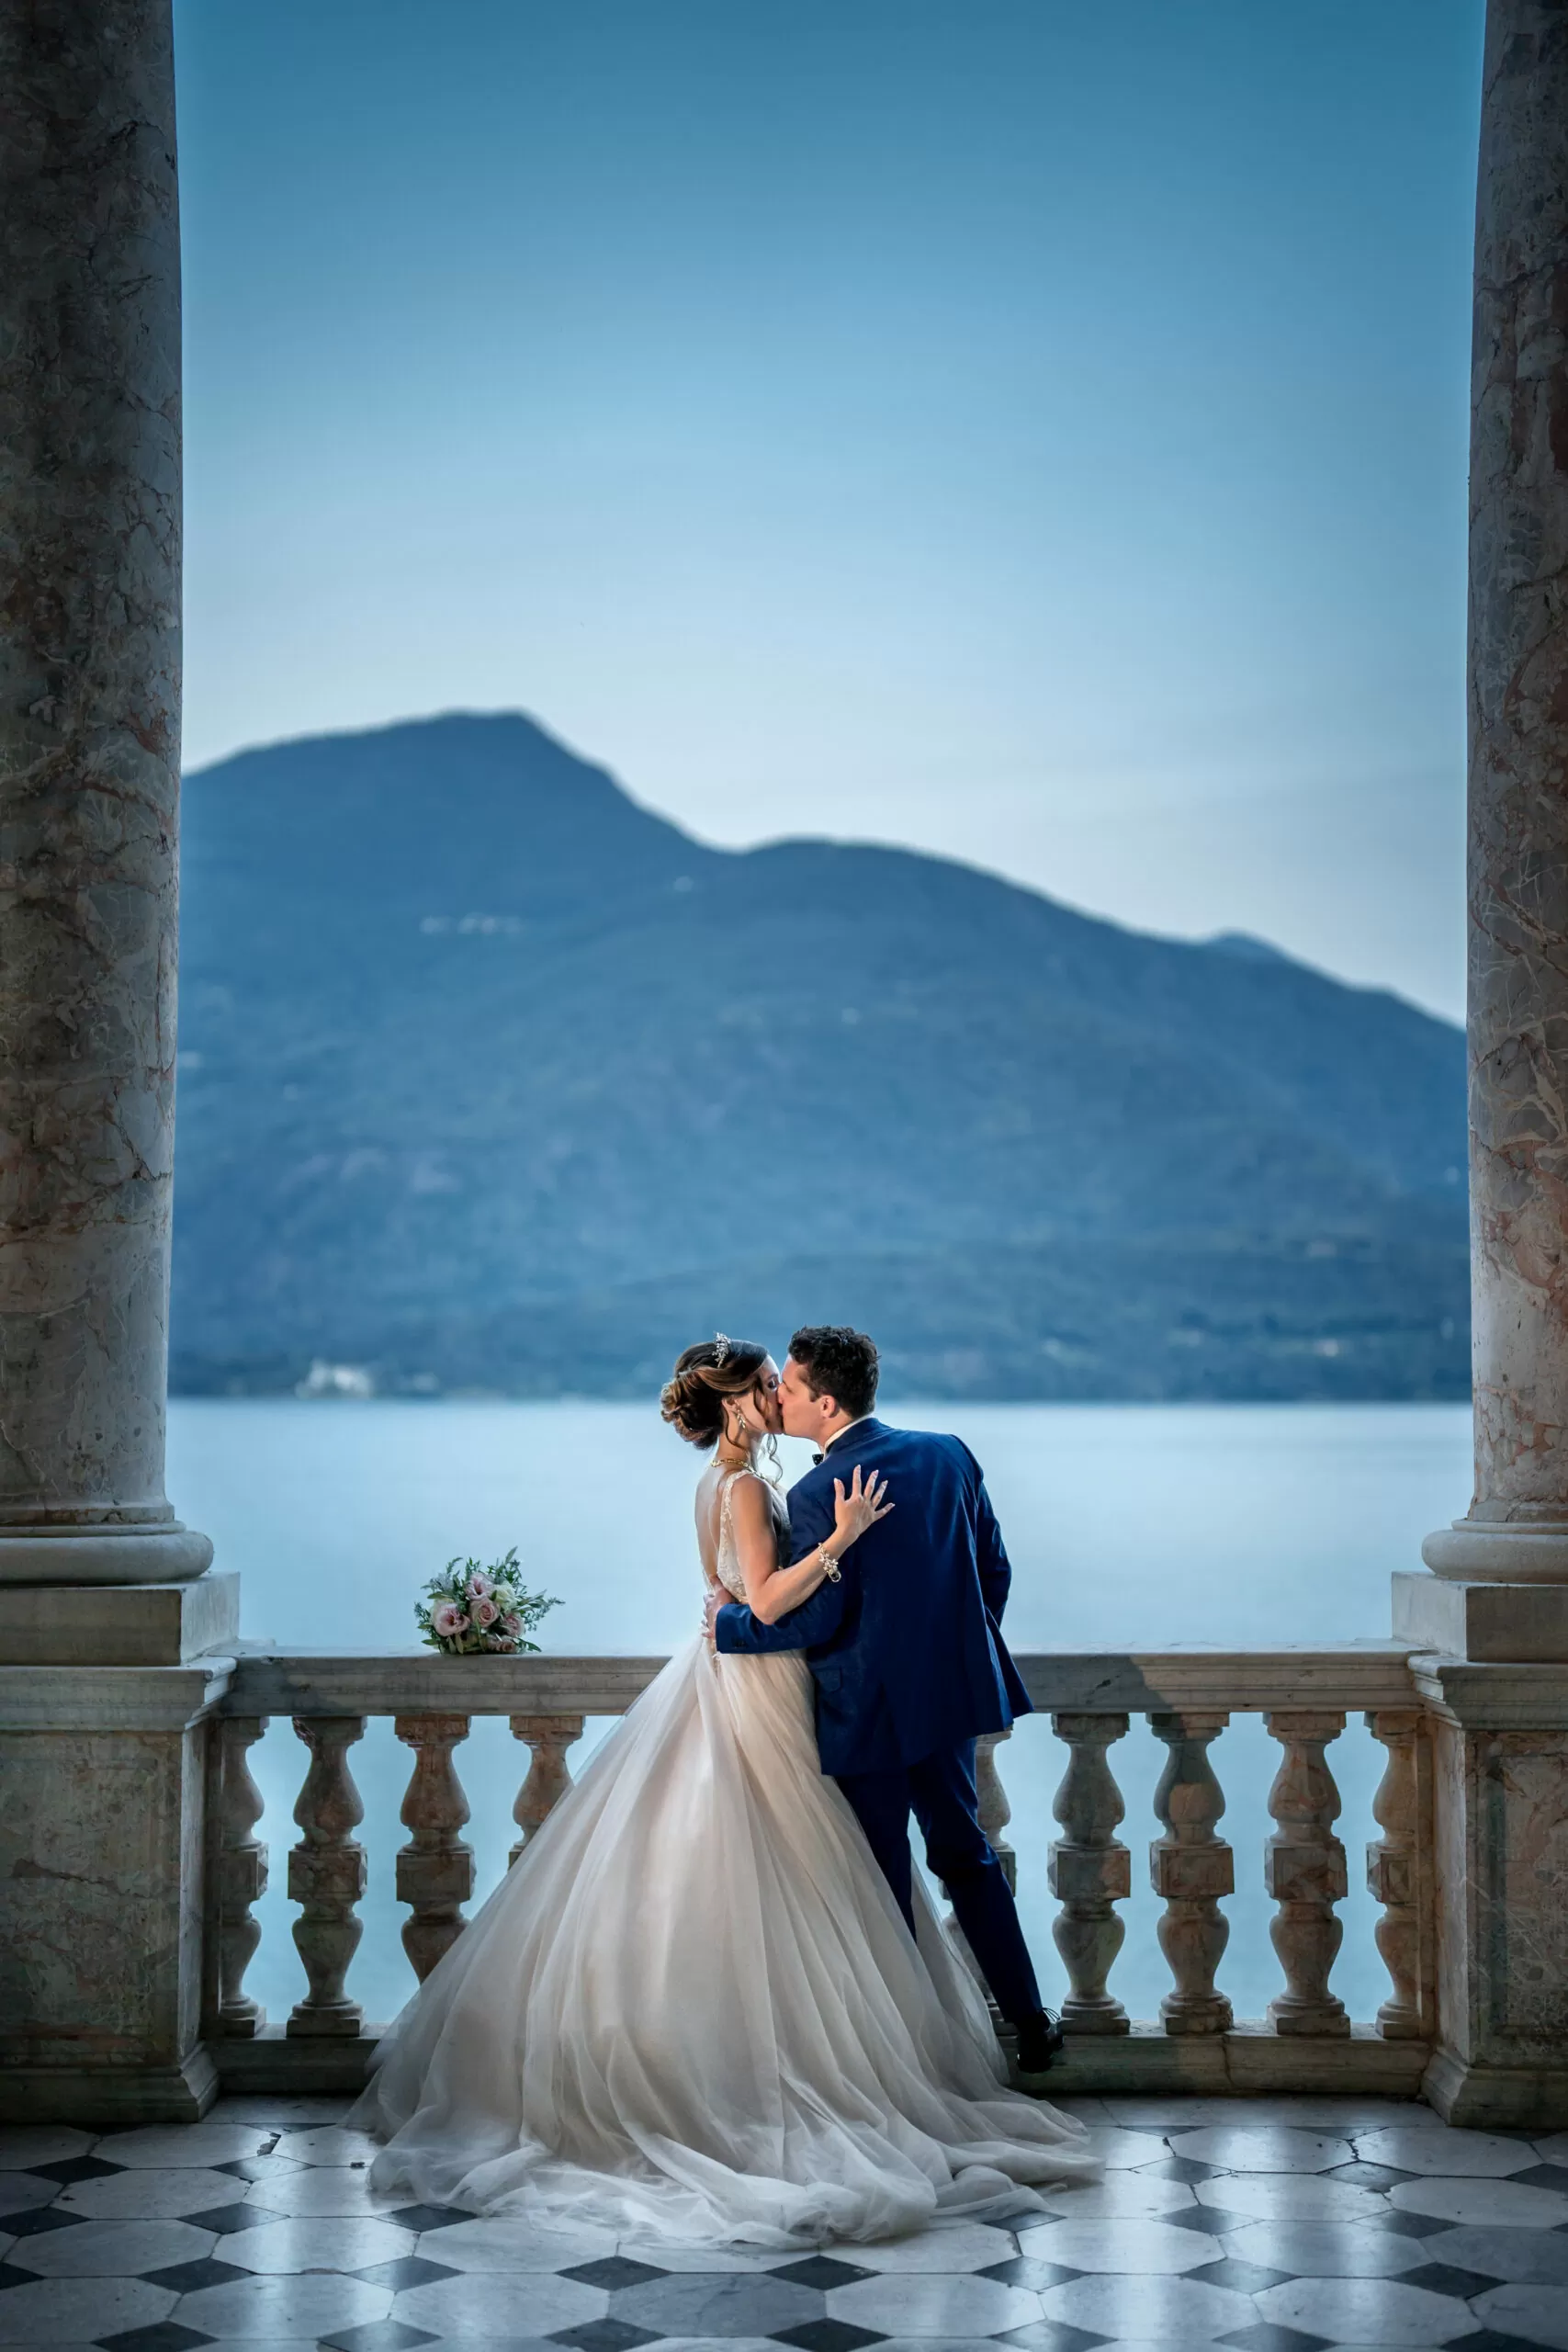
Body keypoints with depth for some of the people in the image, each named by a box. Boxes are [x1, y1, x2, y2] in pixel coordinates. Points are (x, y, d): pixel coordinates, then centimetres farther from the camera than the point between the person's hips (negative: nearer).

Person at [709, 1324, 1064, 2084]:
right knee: (965, 1855, 20)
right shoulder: (948, 1455, 1)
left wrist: (730, 1624, -4)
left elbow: (815, 1620, -19)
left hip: (866, 1709, -7)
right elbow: (994, 1569, 7)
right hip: (950, 1692, 7)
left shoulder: (817, 1495, -19)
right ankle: (1030, 2025, 24)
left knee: (883, 1882, 7)